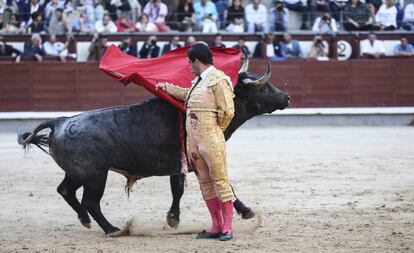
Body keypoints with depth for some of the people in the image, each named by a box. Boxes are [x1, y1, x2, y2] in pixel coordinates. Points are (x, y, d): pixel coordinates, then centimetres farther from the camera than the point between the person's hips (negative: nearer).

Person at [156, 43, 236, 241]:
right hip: (193, 141, 9)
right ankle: (216, 227, 14)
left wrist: (215, 130, -1)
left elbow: (227, 111, -14)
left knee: (220, 180, -6)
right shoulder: (199, 81, 18)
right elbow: (187, 95, 42)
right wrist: (166, 87, 50)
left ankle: (227, 228, -6)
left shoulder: (217, 79, -9)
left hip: (211, 141, -9)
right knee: (205, 182, 9)